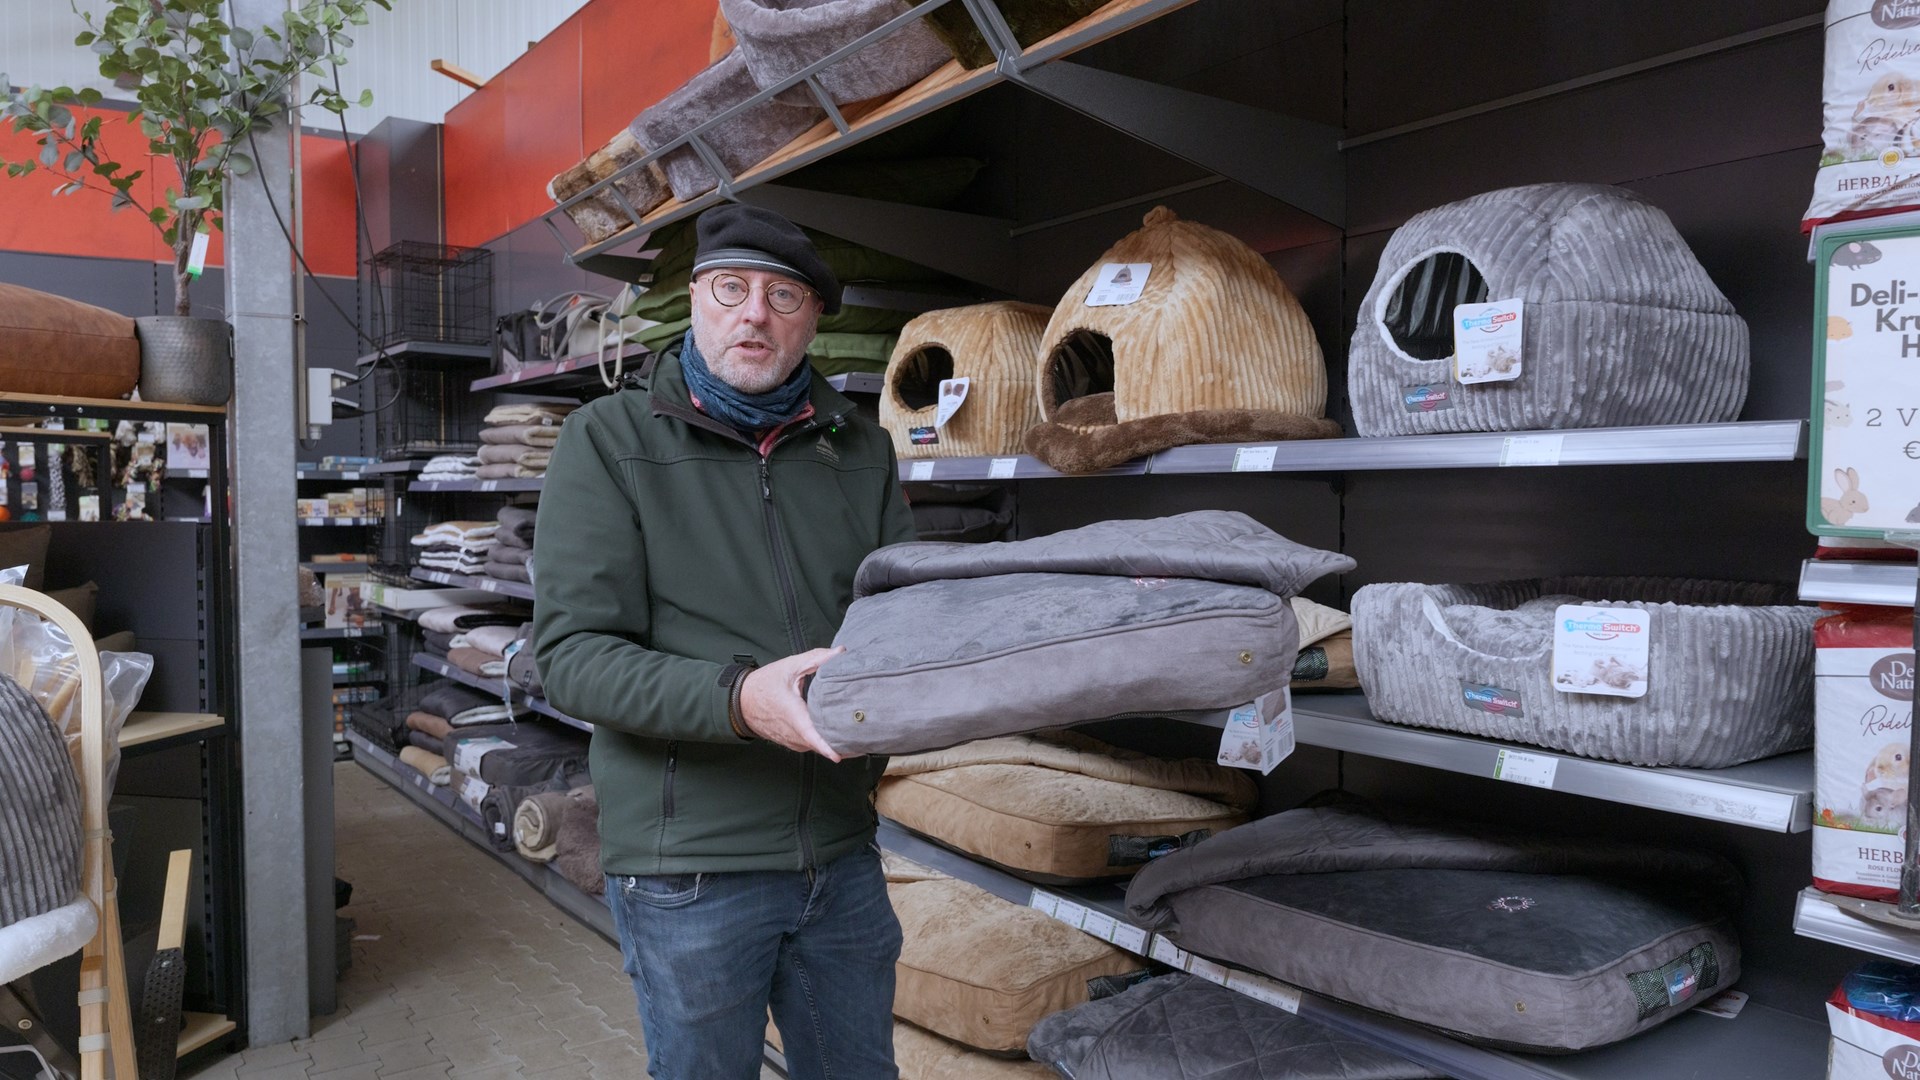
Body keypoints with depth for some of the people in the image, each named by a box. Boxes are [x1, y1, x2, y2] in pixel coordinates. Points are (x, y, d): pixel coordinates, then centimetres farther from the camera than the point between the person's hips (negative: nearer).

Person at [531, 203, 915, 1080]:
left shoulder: (859, 453, 7)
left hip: (841, 854, 4)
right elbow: (573, 655, -13)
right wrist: (738, 698, -28)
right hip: (688, 868, -3)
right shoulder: (611, 441, -5)